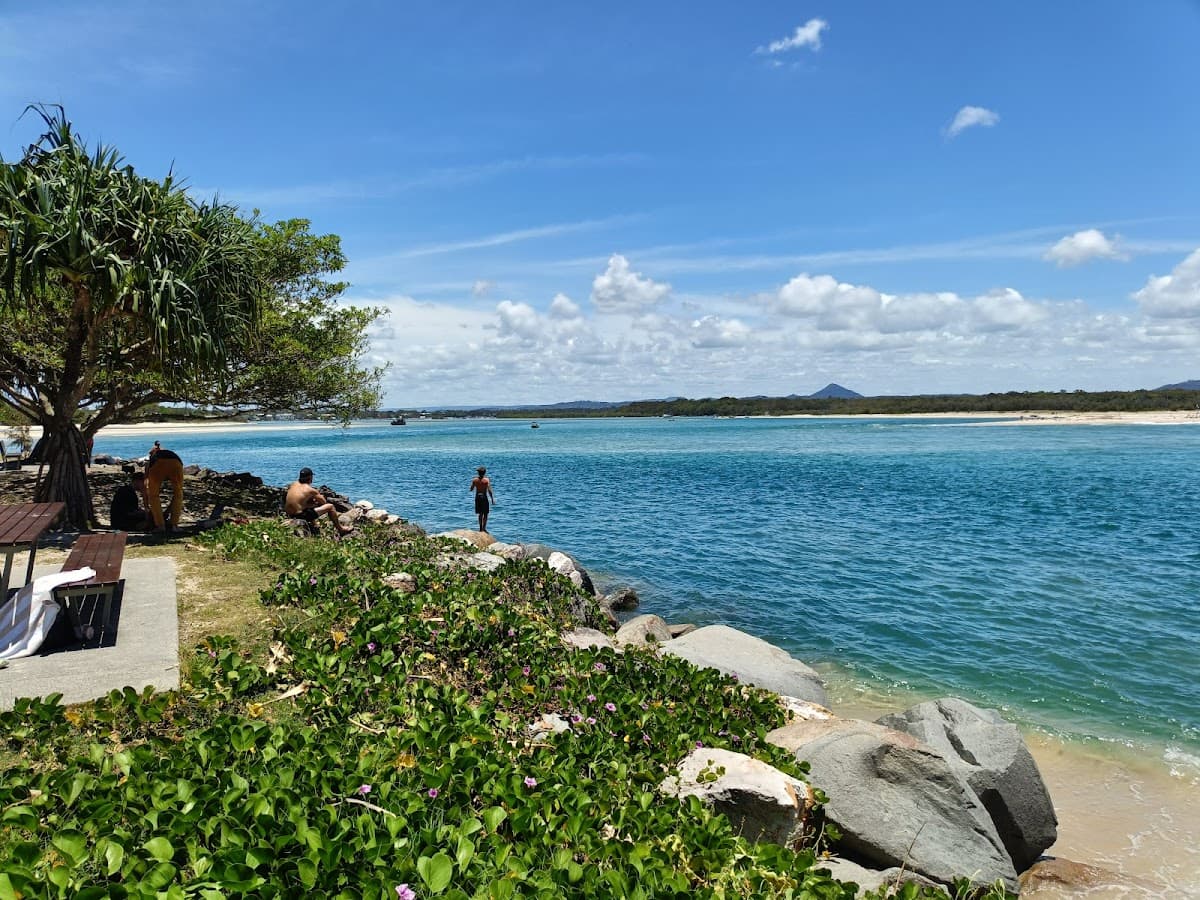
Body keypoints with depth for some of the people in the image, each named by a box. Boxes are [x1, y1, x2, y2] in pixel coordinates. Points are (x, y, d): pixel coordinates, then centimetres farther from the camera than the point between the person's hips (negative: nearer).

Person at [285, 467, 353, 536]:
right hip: (300, 516, -8)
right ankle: (340, 529, 13)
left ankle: (313, 523, 43)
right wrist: (320, 496, 19)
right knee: (330, 506, 0)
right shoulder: (310, 490, -13)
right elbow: (324, 502, -2)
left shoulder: (293, 484, 5)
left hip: (289, 514, 8)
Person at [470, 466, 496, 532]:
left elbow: (471, 489, 5)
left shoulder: (474, 480, -2)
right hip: (484, 497, -4)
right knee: (485, 514, 5)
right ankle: (484, 528, -7)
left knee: (480, 514, 16)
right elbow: (489, 490, -14)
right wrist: (492, 499, -6)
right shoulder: (487, 480, -11)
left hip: (477, 497, 4)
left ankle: (481, 528, 19)